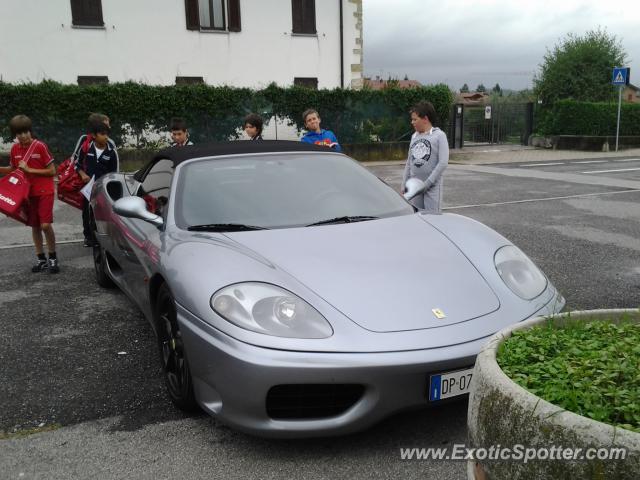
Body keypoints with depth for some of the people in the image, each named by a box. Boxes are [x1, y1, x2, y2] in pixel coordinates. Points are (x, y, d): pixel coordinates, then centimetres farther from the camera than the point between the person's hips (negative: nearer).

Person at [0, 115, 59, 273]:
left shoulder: (40, 146, -11)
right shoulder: (15, 149, 3)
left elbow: (52, 171, -10)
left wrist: (30, 169, -15)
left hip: (44, 191, -5)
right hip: (28, 192, 5)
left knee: (46, 225, -15)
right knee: (34, 226, 9)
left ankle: (53, 258, 0)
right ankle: (41, 259, 20)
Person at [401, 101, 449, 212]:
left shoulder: (439, 135, -6)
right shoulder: (414, 136, 12)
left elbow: (443, 163, -13)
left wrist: (427, 183, -15)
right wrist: (404, 185, 11)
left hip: (432, 186, -5)